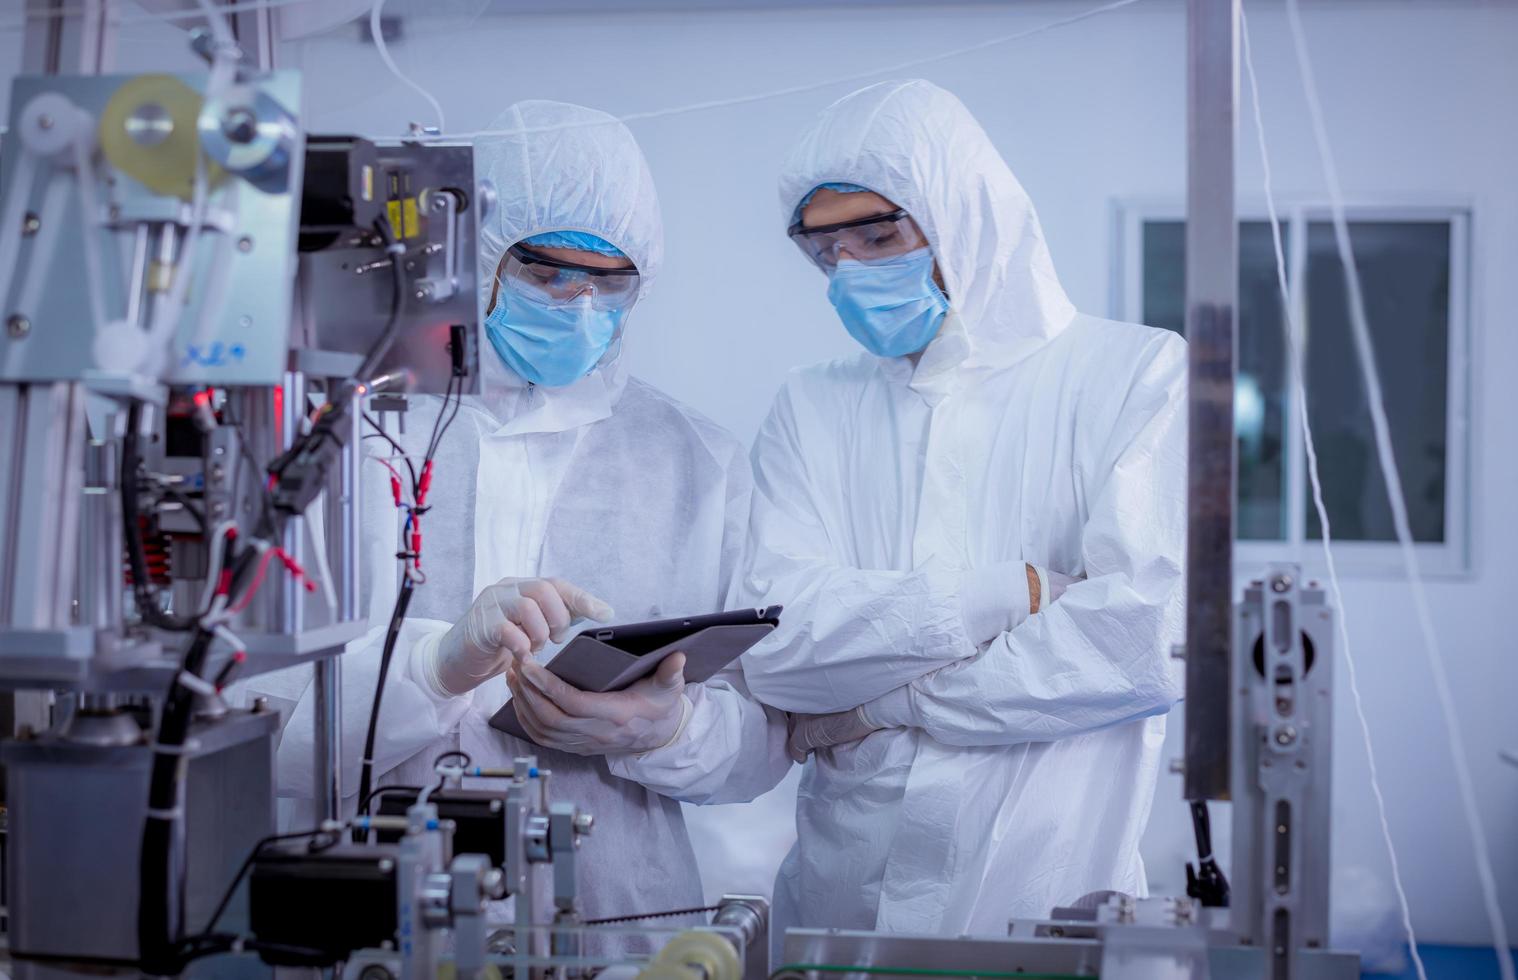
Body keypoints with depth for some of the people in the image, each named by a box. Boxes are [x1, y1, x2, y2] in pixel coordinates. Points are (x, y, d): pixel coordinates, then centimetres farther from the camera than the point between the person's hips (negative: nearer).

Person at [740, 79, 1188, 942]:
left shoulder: (1138, 377, -1)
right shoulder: (812, 410, 9)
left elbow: (1152, 643, -14)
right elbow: (774, 646, -5)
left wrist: (881, 703, -8)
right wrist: (1015, 594, -14)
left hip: (1048, 896, -3)